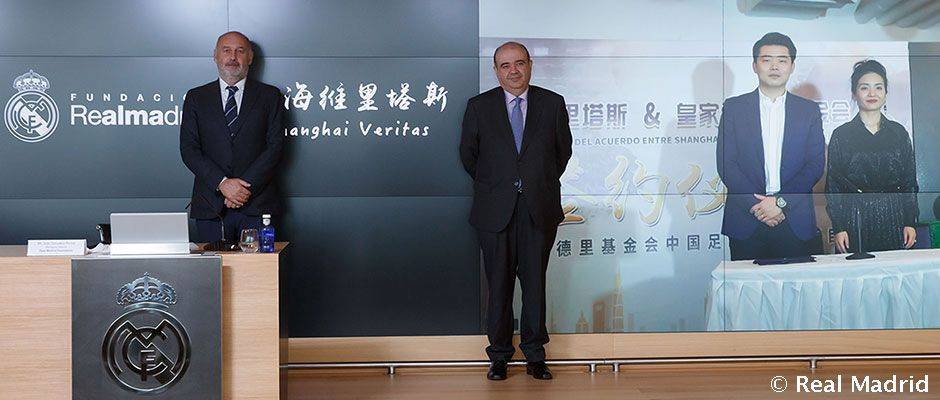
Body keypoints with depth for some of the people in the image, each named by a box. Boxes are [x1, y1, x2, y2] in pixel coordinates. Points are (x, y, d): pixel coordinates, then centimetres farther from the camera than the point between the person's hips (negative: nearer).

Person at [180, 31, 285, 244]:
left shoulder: (269, 95, 8)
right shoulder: (196, 97, 11)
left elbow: (275, 145, 0)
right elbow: (188, 149, 2)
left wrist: (247, 186, -11)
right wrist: (222, 183, -12)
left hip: (256, 202, -1)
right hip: (210, 206, 1)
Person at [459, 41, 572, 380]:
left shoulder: (552, 104, 4)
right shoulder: (479, 106, 3)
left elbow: (563, 150, 14)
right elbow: (468, 154, 12)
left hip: (540, 209, 0)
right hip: (496, 209, 0)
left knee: (535, 282, 5)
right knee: (499, 283, 5)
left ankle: (534, 355, 17)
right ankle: (499, 355, 17)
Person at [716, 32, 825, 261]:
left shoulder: (809, 111, 10)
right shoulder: (733, 108, 6)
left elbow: (816, 165, 2)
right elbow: (726, 165, -2)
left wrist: (781, 202, -11)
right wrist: (757, 205, -11)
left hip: (795, 223, 1)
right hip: (745, 222, -1)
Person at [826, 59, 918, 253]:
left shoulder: (899, 132, 10)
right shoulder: (841, 134, 2)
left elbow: (910, 182, 11)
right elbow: (833, 186, 0)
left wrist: (910, 223, 3)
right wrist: (838, 228, -6)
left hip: (894, 220, 2)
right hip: (855, 220, -2)